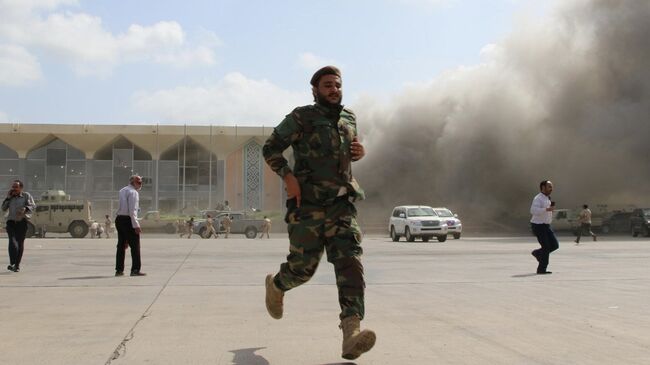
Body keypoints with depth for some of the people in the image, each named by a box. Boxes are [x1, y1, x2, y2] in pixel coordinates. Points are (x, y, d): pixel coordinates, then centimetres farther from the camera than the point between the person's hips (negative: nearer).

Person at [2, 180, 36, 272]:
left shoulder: (26, 195, 5)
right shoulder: (10, 197, 15)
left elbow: (33, 206, -7)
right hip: (11, 222, 2)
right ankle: (12, 263, -25)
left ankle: (17, 265, 10)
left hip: (22, 222, -2)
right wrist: (8, 197, 1)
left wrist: (25, 209, -27)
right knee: (12, 241, -17)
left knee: (20, 243, -1)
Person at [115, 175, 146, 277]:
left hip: (119, 219, 9)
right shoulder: (133, 192, -11)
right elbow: (132, 210, -18)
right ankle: (135, 270, -4)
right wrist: (136, 225, -20)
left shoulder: (122, 191, 17)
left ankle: (119, 270, 16)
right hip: (128, 220, -9)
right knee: (135, 245, -3)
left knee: (121, 245, 13)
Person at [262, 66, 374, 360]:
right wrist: (288, 176, -15)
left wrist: (360, 153, 5)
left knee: (350, 262, -16)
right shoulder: (301, 118, -3)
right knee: (303, 268, 1)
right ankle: (276, 285, 39)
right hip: (308, 206, -3)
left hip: (341, 205, 4)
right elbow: (270, 148, 1)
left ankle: (351, 334, -26)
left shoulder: (349, 118, 13)